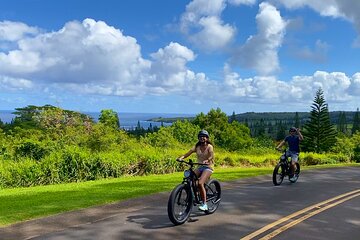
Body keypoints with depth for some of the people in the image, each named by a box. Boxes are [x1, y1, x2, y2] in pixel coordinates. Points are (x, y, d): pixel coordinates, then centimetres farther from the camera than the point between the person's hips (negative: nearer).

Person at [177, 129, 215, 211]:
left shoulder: (209, 146, -6)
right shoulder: (197, 147, 6)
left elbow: (211, 156, -24)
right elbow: (188, 153, -8)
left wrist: (206, 161, -46)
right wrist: (181, 157, -28)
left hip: (208, 167, -5)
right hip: (200, 167, 5)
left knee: (200, 183, -26)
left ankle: (204, 204, -16)